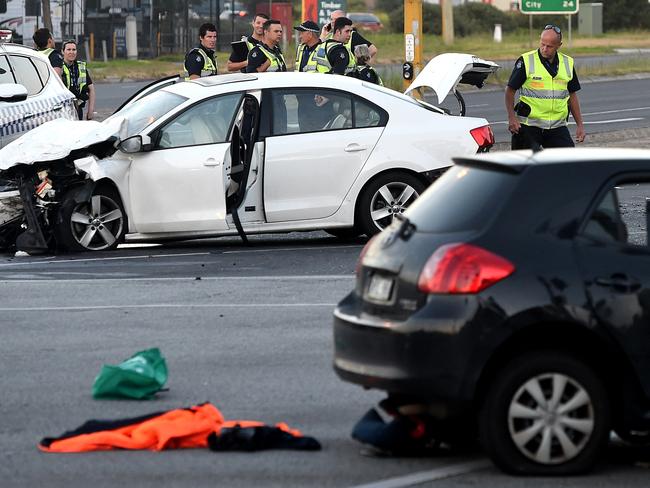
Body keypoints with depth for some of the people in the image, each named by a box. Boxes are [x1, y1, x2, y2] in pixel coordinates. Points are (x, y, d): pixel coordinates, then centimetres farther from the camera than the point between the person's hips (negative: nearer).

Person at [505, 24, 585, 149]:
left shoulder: (568, 64, 7)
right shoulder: (526, 61, -6)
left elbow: (572, 95, 16)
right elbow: (510, 90, -3)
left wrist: (580, 125, 12)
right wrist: (511, 117, -14)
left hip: (557, 127, 4)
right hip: (528, 125, -3)